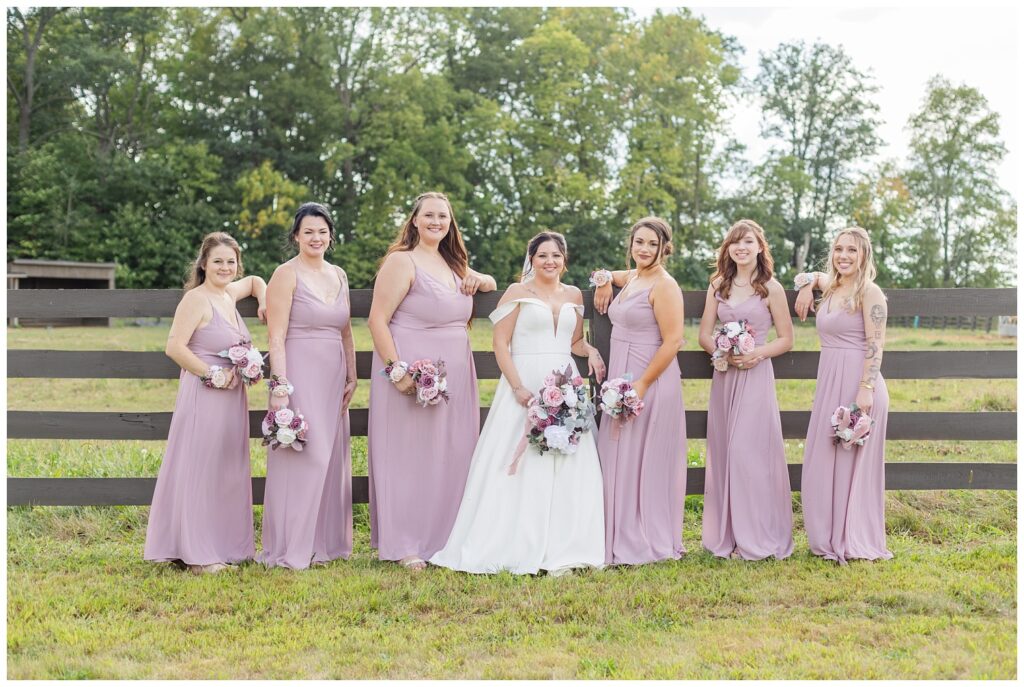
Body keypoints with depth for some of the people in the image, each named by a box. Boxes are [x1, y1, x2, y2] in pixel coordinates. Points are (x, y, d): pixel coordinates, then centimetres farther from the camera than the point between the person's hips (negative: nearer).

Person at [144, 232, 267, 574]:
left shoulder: (229, 295, 12)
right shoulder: (196, 299, -12)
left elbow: (255, 280, 33)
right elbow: (175, 347, -20)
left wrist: (264, 302, 14)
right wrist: (213, 374, -15)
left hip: (231, 398, 9)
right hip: (203, 398, -9)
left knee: (227, 472, 13)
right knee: (199, 471, -2)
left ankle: (224, 545, 23)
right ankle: (196, 554, 6)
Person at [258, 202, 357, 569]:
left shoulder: (339, 275, 14)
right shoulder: (286, 275, -6)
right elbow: (276, 338, -11)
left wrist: (351, 377, 14)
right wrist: (280, 386, -18)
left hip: (332, 378, 7)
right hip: (299, 374, -7)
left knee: (331, 458, 10)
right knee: (300, 458, -7)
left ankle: (325, 542, 21)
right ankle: (291, 549, 3)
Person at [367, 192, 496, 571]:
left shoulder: (453, 264, 16)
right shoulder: (402, 261, -6)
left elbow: (492, 283, 32)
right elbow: (377, 320, -12)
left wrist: (480, 280, 7)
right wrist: (398, 370, -20)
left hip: (455, 376, 7)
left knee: (450, 456, 10)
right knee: (409, 456, -3)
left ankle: (444, 537, 21)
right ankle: (405, 546, 6)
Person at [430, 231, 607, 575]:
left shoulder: (574, 295, 14)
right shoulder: (517, 293, 1)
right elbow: (500, 343, -5)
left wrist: (591, 351, -1)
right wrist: (517, 386, -16)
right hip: (524, 384, -4)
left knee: (566, 467, 1)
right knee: (521, 467, -5)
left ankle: (559, 550, 9)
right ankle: (516, 547, 4)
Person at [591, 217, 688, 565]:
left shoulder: (664, 285, -12)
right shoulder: (632, 277, 12)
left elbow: (672, 342, -18)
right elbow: (608, 274, 36)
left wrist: (642, 385, -21)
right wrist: (605, 281, 11)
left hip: (650, 382, -9)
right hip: (622, 380, 9)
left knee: (644, 463, -2)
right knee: (619, 461, 12)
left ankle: (648, 543, 10)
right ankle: (624, 538, 22)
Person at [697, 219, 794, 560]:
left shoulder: (771, 288, -2)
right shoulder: (719, 285, 10)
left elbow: (786, 339, 0)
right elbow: (705, 335, 9)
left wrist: (757, 353, -16)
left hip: (756, 376, -4)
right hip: (723, 376, 5)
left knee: (751, 452, -6)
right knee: (723, 452, 6)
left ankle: (756, 537, 5)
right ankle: (727, 535, 16)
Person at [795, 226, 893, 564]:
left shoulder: (869, 292, -9)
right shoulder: (830, 287, 12)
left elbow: (875, 345, -15)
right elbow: (806, 276, 34)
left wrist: (866, 388, -22)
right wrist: (807, 285, 11)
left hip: (858, 384, -8)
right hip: (828, 383, 8)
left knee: (854, 462, -1)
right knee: (824, 463, 11)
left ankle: (856, 542, 9)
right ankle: (830, 539, 22)